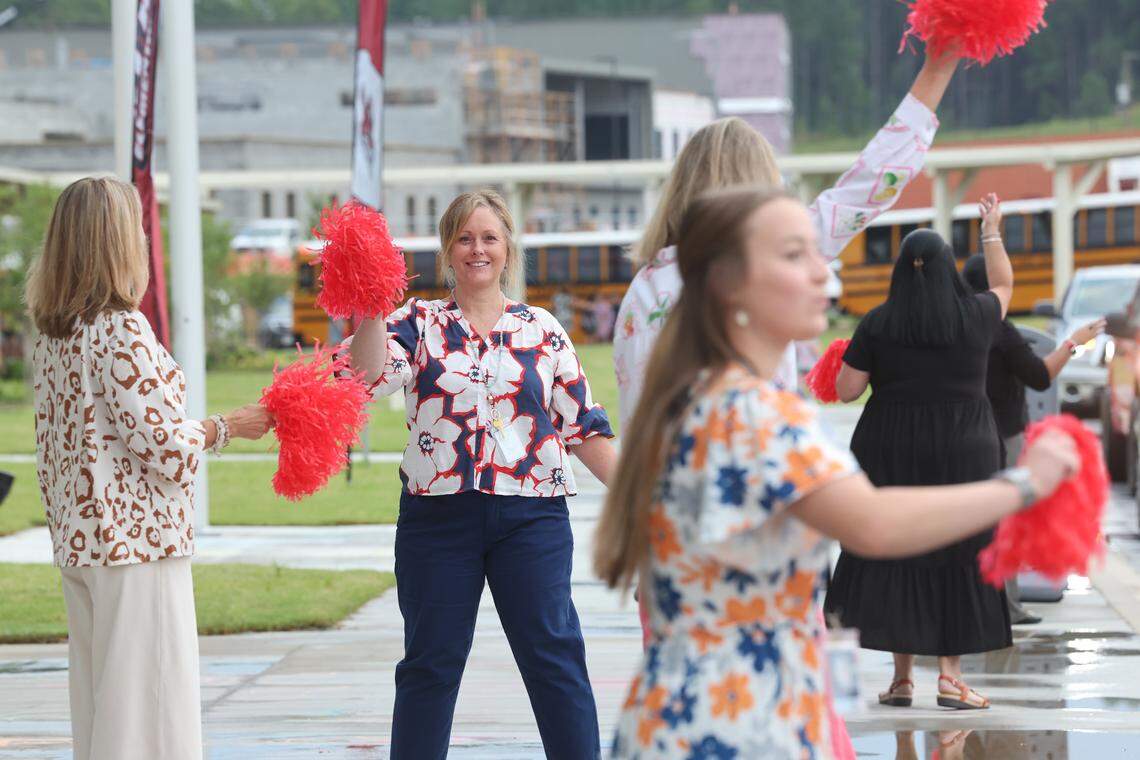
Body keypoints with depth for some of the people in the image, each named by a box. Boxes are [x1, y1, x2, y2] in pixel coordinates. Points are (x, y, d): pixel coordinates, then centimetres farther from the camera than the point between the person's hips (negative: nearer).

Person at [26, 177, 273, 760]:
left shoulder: (52, 336, 10)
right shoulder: (124, 331, -15)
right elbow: (165, 447, -17)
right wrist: (228, 427, -1)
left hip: (77, 541, 8)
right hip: (140, 538, -8)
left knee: (98, 702, 13)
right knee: (147, 710, -4)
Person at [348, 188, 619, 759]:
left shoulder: (543, 331, 9)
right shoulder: (418, 323, 7)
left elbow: (583, 426, 10)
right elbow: (373, 372, -12)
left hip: (531, 517, 0)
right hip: (438, 514, 0)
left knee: (554, 658, -1)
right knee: (430, 663, 6)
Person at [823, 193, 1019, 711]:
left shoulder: (877, 324, -6)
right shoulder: (975, 317, -3)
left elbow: (845, 390, -4)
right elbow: (1004, 284, 19)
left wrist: (863, 359, 15)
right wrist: (992, 233, 31)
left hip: (891, 455, 0)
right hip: (964, 454, 0)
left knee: (893, 559, 8)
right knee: (958, 564, 7)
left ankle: (902, 677, 9)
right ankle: (950, 674, 3)